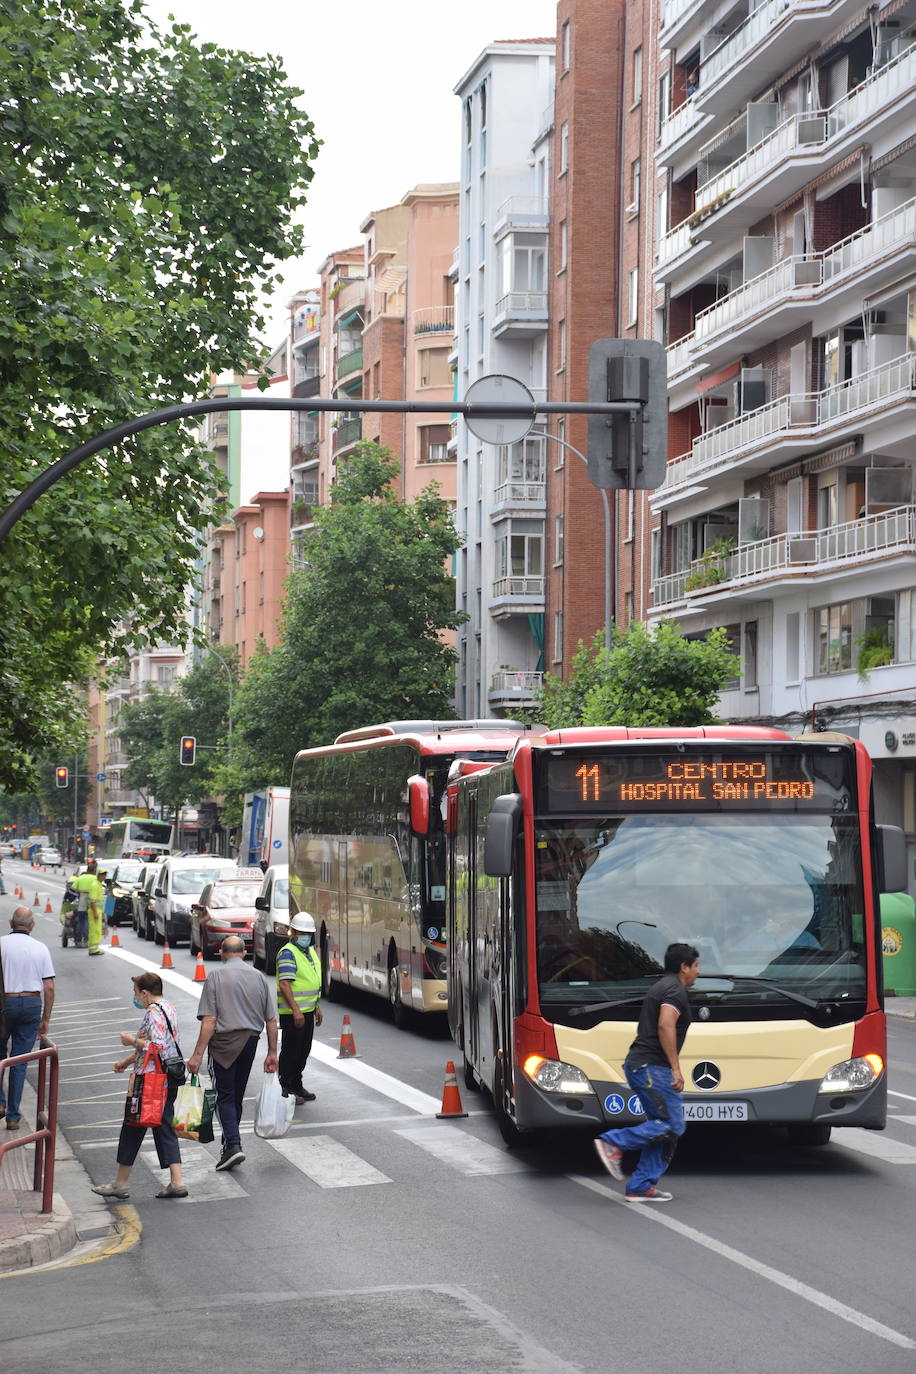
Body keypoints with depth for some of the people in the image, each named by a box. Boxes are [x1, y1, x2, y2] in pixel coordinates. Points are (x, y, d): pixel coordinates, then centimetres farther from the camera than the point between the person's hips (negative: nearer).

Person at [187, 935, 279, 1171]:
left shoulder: (216, 977, -7)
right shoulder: (258, 977, 6)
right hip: (250, 1041, 5)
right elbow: (271, 1021, 5)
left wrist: (198, 1054, -11)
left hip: (224, 1043, -5)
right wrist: (272, 1053, 13)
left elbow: (209, 1021, -13)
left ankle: (233, 1145, -16)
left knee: (225, 1096, -1)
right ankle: (230, 1143, 24)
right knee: (237, 1096, 16)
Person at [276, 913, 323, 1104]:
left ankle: (297, 1086, 26)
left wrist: (316, 1007, 23)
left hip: (308, 1011, 9)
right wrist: (296, 1010, -28)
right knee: (290, 1051, -3)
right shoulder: (288, 953, -15)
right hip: (292, 1012, -9)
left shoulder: (310, 952, 14)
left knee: (304, 1051, 15)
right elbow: (284, 984, -22)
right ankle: (285, 1090, 3)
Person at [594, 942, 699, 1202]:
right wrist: (676, 1068, -22)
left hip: (638, 1064, 10)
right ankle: (613, 1142, -12)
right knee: (672, 1125, -11)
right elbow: (665, 1026, -23)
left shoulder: (660, 987, 23)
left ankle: (641, 1187, 5)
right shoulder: (676, 990, -9)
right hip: (652, 1066, -10)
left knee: (661, 1126, 8)